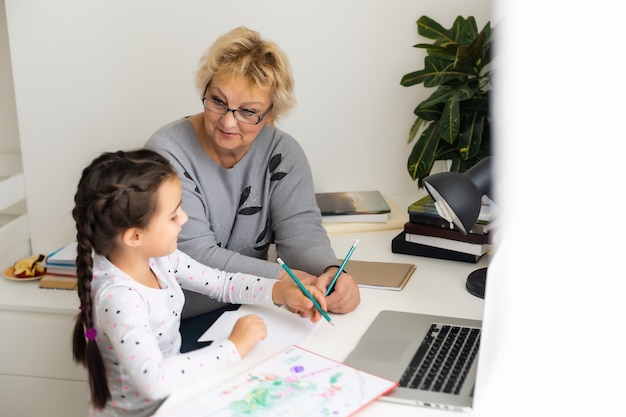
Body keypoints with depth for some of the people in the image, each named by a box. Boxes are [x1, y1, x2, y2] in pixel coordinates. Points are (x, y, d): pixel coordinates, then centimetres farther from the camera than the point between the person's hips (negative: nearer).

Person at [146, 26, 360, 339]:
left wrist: (331, 272, -29)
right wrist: (284, 279, -28)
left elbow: (301, 229, -7)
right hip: (179, 323, -6)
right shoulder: (168, 153, -14)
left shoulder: (281, 152, -1)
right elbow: (195, 255, -20)